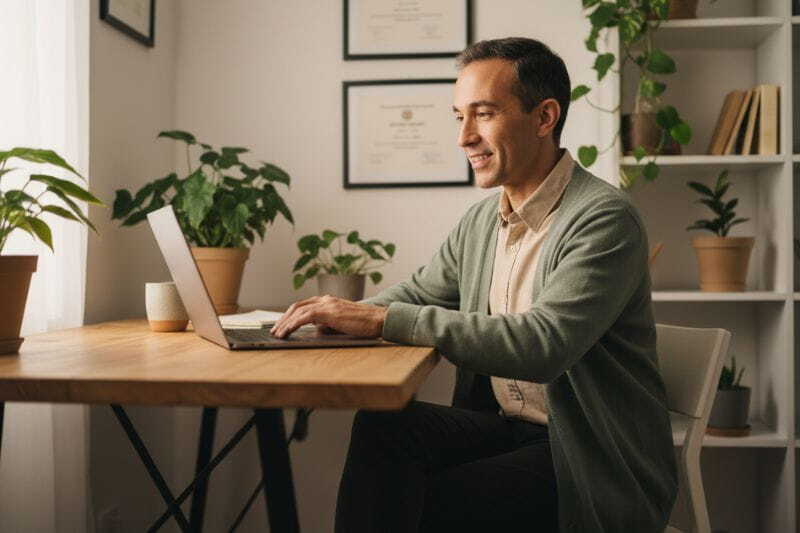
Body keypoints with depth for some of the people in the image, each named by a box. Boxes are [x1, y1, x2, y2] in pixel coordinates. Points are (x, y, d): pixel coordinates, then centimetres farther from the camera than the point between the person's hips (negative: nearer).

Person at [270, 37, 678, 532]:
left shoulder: (606, 219, -17)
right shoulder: (480, 221, 7)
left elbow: (541, 344, -29)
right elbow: (418, 292, 19)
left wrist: (382, 319, -29)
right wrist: (341, 315, -4)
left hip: (597, 460, -6)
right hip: (505, 426, 6)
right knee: (383, 424, -20)